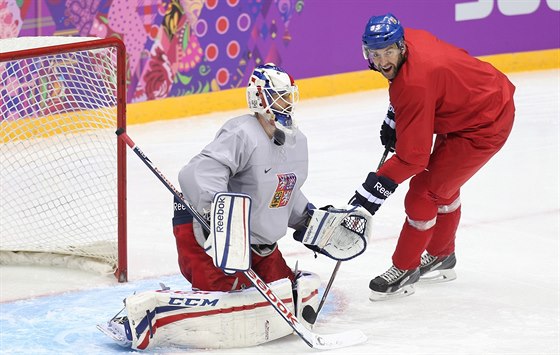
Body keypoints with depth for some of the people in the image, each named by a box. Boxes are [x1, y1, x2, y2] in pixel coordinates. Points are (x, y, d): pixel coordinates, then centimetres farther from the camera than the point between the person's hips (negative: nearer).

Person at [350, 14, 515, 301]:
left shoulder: (415, 85, -34)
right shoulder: (410, 38, -10)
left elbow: (412, 157, -31)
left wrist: (373, 190, -27)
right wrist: (392, 120, 14)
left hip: (484, 127, -10)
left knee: (424, 193, -4)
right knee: (442, 184, 25)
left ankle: (405, 269, 13)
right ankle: (441, 256, 44)